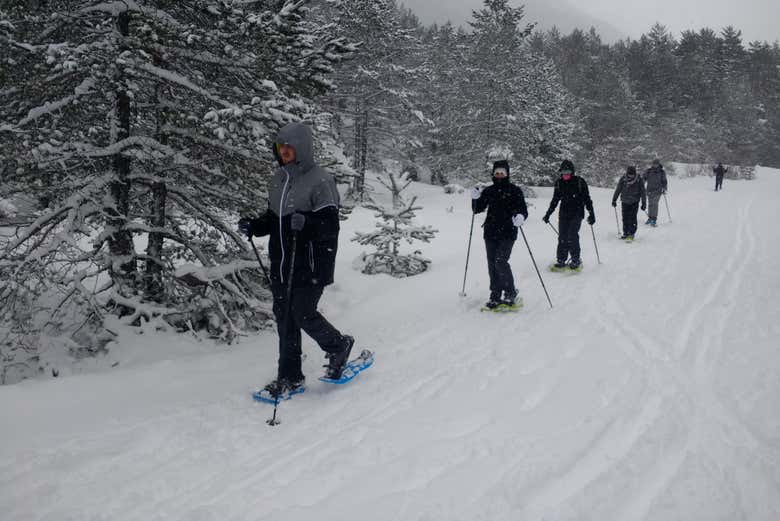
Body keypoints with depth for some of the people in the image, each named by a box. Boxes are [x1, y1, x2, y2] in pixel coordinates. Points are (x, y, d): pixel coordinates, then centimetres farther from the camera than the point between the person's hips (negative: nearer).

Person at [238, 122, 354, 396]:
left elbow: (330, 226, -17)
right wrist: (253, 226, 2)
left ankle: (339, 345, 24)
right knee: (284, 317, 9)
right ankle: (290, 377, 20)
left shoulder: (320, 181, -12)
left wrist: (306, 222, -35)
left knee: (303, 314, -6)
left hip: (311, 265, -7)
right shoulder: (279, 179, 11)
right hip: (281, 264, 7)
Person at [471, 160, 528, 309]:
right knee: (492, 264, 5)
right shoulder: (489, 191, 11)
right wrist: (475, 198, -7)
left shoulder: (515, 190, 0)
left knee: (500, 261, -16)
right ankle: (496, 295, 14)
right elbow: (477, 209, 12)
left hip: (508, 233, -4)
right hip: (490, 233, 5)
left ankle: (510, 292, 1)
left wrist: (520, 217, -26)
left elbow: (523, 210, -3)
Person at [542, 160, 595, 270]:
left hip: (577, 213, -4)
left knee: (572, 236, -13)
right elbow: (555, 200, 17)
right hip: (564, 214, 4)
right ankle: (561, 260, 8)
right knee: (562, 237, 0)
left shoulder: (580, 182, -4)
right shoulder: (559, 183, 7)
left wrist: (591, 214, -3)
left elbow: (587, 199, 0)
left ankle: (576, 260, 0)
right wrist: (548, 214, 17)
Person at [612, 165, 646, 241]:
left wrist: (644, 203, -1)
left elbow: (643, 192, -1)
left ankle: (631, 234, -4)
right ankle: (625, 233, 15)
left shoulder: (639, 181, -9)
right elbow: (618, 190, 5)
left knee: (632, 218, -11)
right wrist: (614, 200, 8)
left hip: (634, 202, -2)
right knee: (625, 218, 3)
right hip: (625, 202, 2)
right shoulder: (623, 180, -7)